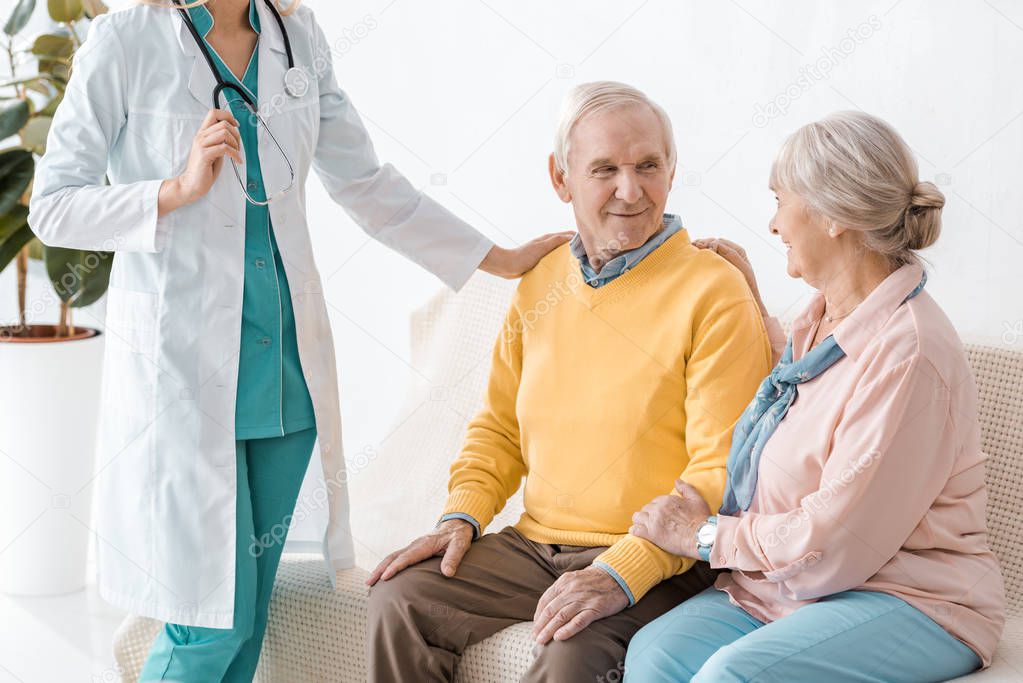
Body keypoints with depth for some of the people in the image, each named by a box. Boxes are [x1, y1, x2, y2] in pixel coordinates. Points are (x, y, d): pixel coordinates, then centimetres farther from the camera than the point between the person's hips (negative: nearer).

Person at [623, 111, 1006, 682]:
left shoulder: (908, 352, -20)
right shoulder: (828, 314, 9)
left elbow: (837, 540, -20)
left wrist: (708, 536, -7)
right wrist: (750, 303, 28)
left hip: (912, 603, -8)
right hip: (786, 585, 8)